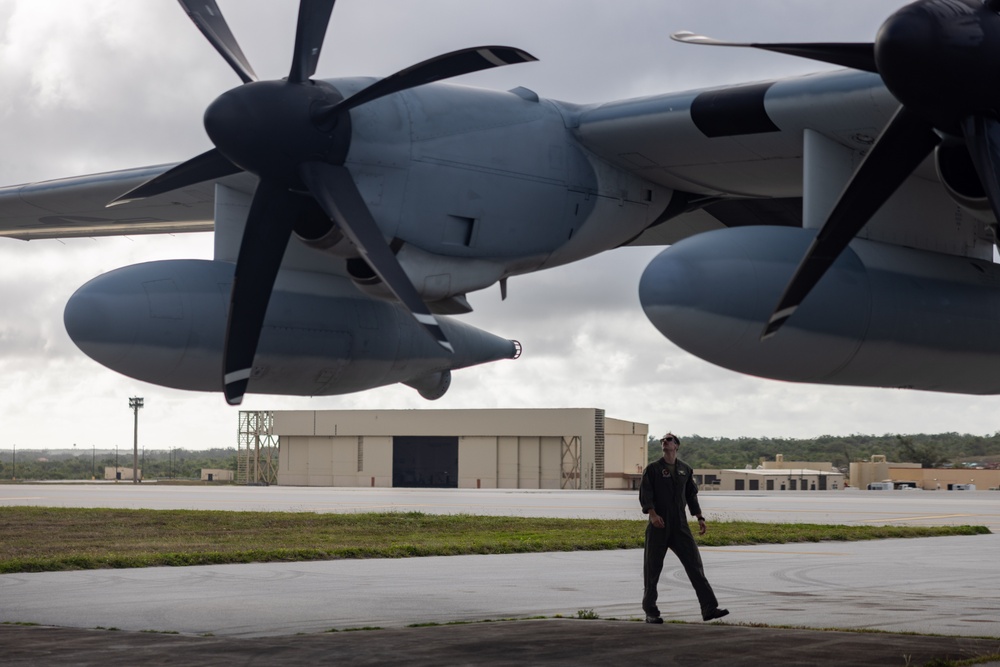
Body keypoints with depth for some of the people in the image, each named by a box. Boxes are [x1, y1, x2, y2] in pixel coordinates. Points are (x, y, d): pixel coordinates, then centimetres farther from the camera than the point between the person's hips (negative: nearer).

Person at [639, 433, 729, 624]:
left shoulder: (685, 470, 12)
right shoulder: (652, 469, 0)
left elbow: (692, 496, 18)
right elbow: (645, 495, -9)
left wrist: (700, 518, 10)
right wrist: (652, 513, -26)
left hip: (680, 526, 3)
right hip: (658, 525, -3)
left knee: (695, 565, -5)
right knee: (652, 568, 0)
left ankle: (709, 608, -7)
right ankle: (651, 612, 10)